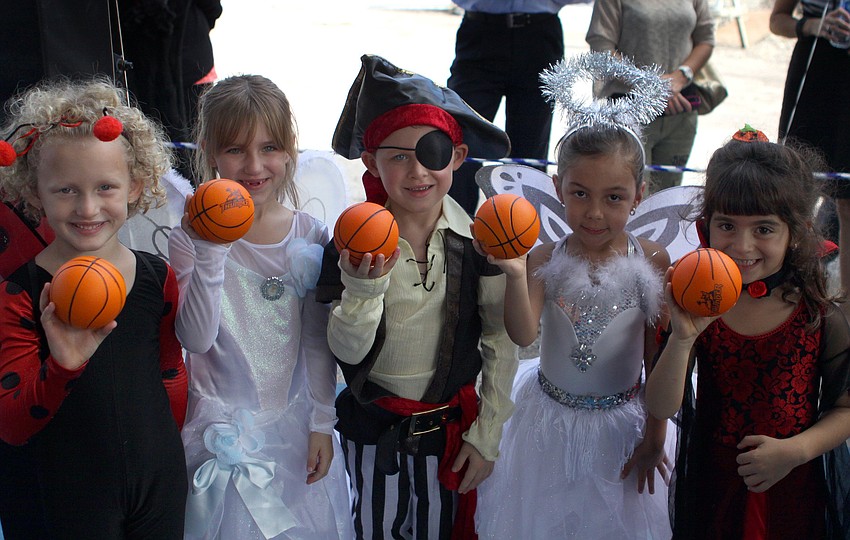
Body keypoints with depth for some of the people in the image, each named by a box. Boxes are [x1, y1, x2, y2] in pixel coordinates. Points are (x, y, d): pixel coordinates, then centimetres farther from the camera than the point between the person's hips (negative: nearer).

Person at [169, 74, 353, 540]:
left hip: (296, 424, 2)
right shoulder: (190, 239, -11)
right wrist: (210, 253, -30)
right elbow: (196, 338, -21)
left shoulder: (310, 236, -4)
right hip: (223, 429, -2)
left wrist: (321, 424, 2)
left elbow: (318, 340, 1)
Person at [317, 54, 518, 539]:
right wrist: (364, 285, -34)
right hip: (373, 425, 0)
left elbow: (501, 345, -7)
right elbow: (348, 351, -16)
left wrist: (487, 435, -4)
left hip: (452, 423, 0)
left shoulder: (479, 239, -13)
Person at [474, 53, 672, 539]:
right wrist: (515, 274, -40)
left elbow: (659, 354, -7)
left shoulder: (652, 260, -11)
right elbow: (523, 334, -24)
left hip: (621, 424, 0)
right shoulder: (545, 260, -12)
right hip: (549, 421, 1)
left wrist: (655, 434, -3)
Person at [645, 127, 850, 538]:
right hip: (714, 485, 0)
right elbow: (662, 408, -18)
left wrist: (796, 450, -18)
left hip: (797, 488, 0)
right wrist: (682, 338, -32)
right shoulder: (697, 307, -14)